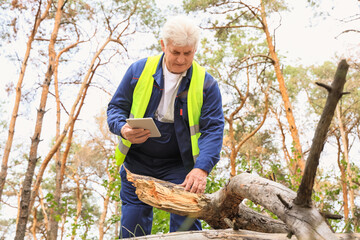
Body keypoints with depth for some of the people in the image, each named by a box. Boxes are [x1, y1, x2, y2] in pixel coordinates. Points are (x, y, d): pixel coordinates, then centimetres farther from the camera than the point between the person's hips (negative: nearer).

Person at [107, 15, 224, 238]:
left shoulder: (206, 83, -6)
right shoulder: (139, 70, -2)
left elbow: (213, 129, -11)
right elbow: (116, 107, 6)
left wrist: (202, 168, -27)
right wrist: (123, 129, -19)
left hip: (179, 166, -1)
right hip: (138, 161, 2)